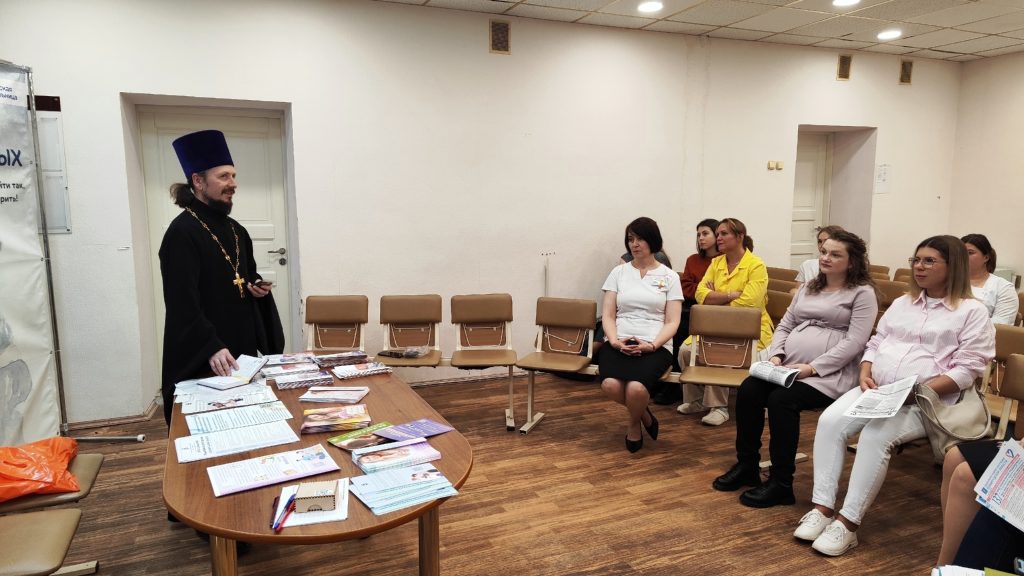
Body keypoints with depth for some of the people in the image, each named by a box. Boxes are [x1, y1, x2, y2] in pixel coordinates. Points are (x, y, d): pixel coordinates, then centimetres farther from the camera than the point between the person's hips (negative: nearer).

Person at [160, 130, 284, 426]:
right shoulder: (182, 233, -14)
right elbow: (182, 303, -22)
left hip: (242, 349, 7)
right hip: (202, 361, -7)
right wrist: (211, 348, -32)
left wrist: (257, 288, 0)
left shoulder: (235, 230, 11)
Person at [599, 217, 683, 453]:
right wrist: (615, 341, -12)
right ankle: (644, 414, 4)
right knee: (610, 385, -31)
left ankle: (634, 424, 6)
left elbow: (672, 322, 2)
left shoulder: (669, 276, 7)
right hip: (618, 343, 2)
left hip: (655, 346, -2)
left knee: (636, 388, -33)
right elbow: (607, 315, 7)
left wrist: (651, 345, -15)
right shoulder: (618, 272, 12)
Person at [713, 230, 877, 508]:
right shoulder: (808, 288, 22)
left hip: (830, 373, -6)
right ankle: (746, 465, -4)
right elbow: (784, 326, 19)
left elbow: (854, 342, -11)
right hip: (789, 368, 6)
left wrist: (812, 367, -19)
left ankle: (781, 484, -18)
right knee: (747, 390, -19)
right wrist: (776, 356, -1)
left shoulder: (862, 293, 1)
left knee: (781, 400, -30)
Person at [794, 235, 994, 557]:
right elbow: (875, 345, 19)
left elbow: (966, 370, -7)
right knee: (830, 421, -22)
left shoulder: (972, 312, 2)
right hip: (876, 391, 6)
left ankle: (848, 522, -25)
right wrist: (865, 376, -2)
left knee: (876, 435, -33)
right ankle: (823, 507, -21)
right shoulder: (902, 303, 21)